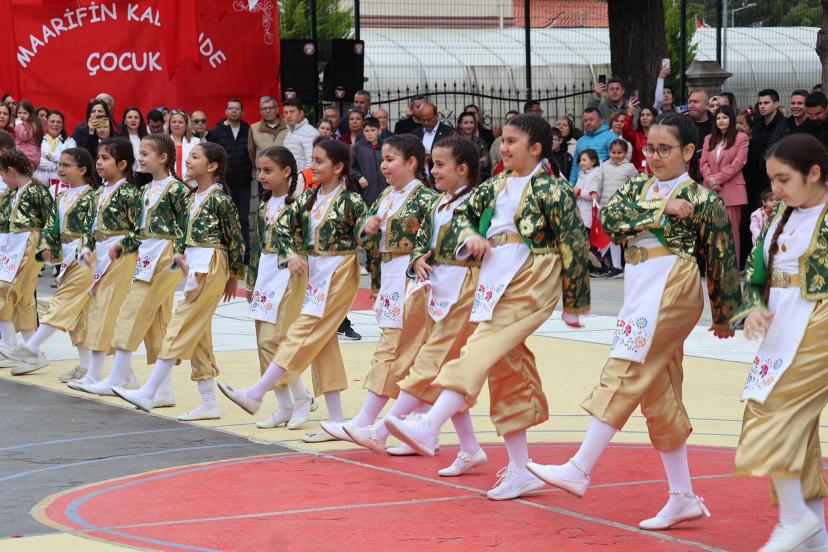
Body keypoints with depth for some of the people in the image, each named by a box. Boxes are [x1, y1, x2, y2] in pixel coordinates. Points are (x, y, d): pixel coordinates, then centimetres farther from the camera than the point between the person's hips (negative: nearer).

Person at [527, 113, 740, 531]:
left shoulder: (701, 199, -2)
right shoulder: (637, 187, 15)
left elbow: (722, 260, 2)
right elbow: (610, 218, -4)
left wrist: (724, 315, 6)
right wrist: (663, 211, -11)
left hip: (671, 287, -7)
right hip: (639, 287, 7)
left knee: (625, 372, -14)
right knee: (659, 392, 7)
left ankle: (580, 469, -17)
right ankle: (682, 497, 10)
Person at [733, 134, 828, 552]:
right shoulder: (782, 216, 12)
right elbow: (757, 270, 15)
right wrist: (753, 309, -2)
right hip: (779, 330, 8)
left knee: (771, 413, -15)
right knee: (794, 428, 9)